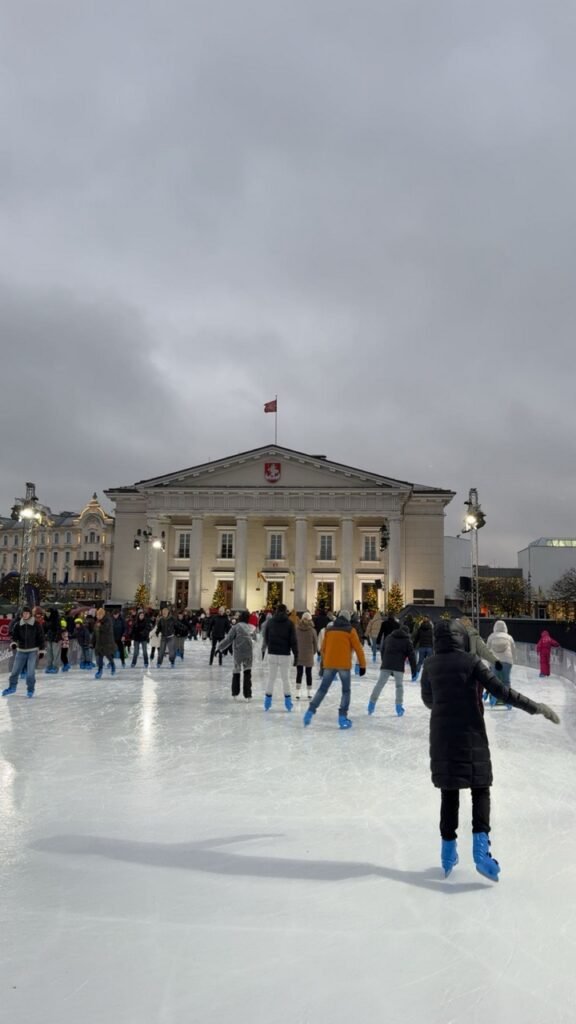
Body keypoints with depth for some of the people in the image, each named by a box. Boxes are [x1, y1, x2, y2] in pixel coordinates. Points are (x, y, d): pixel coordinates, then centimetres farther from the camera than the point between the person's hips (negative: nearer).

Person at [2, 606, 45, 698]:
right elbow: (15, 635, 4)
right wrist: (13, 643, -18)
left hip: (33, 651, -3)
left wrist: (41, 650, -4)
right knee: (15, 670, 9)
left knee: (30, 672, -7)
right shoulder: (18, 625, -1)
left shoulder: (36, 625, -7)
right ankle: (12, 687, 30)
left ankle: (30, 689, 10)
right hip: (21, 651, 3)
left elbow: (41, 637, -3)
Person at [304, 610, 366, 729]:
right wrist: (362, 665, 4)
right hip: (344, 665, -3)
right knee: (346, 691, 10)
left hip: (329, 664, 3)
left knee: (322, 689, 13)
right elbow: (358, 648, -2)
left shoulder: (329, 630, 10)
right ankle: (342, 717, 1)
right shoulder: (350, 630, -1)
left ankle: (310, 711, 6)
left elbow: (323, 648, 16)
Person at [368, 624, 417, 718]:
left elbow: (382, 651, 22)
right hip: (398, 667, -3)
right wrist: (414, 670, 9)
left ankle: (372, 703, 5)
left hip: (386, 665, 3)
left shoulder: (388, 637, 19)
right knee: (399, 685, 8)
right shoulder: (407, 641, 8)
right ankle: (399, 706, 4)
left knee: (380, 684, 6)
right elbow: (411, 656, 6)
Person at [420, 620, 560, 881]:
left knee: (449, 792, 13)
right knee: (480, 790, 9)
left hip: (442, 736, 3)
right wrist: (536, 708, -7)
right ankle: (480, 848, -4)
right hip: (471, 735, -3)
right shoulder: (471, 661, -9)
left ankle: (448, 852, 17)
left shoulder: (430, 664, 1)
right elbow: (501, 691, -13)